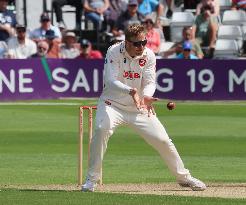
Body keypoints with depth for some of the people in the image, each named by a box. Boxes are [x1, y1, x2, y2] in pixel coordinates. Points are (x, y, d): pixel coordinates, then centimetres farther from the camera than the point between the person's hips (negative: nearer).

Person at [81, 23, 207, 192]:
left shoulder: (149, 55, -8)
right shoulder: (114, 52, -17)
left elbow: (150, 82, -12)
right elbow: (110, 81, -26)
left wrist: (146, 96, -35)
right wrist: (130, 91, -44)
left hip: (139, 108, 3)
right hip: (113, 104, -3)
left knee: (163, 140, 0)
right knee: (102, 129, -31)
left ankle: (184, 177, 23)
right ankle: (92, 179, -21)